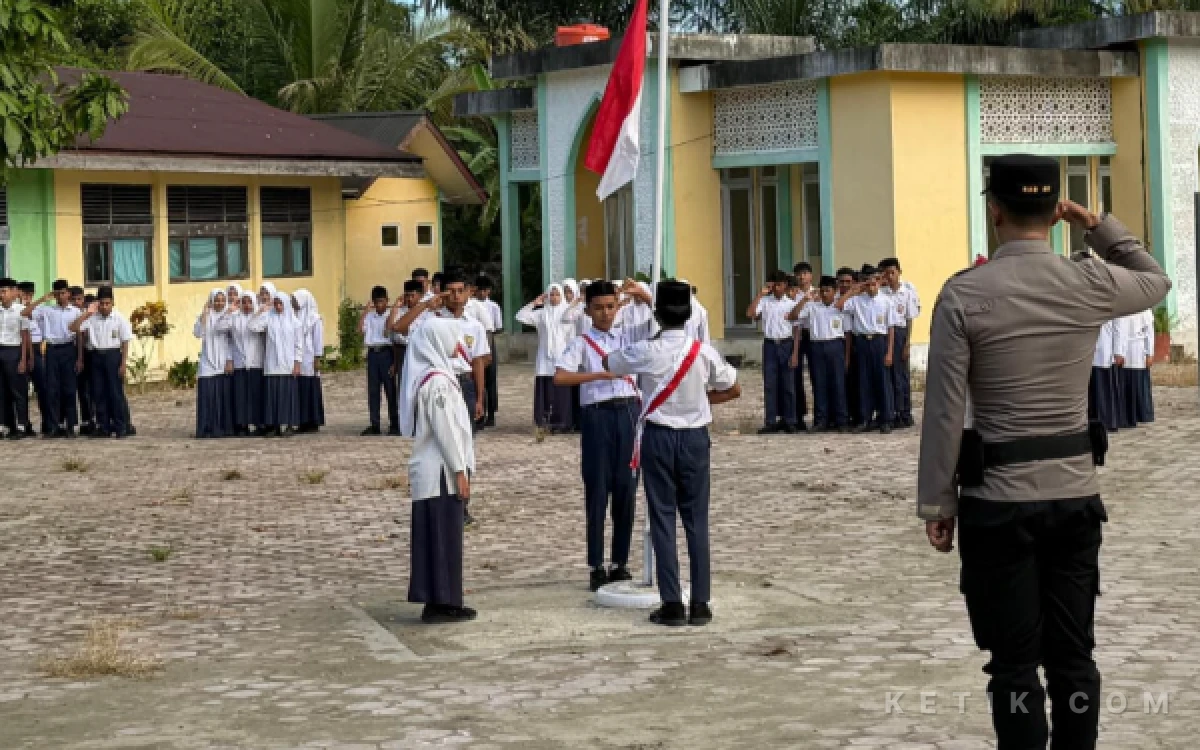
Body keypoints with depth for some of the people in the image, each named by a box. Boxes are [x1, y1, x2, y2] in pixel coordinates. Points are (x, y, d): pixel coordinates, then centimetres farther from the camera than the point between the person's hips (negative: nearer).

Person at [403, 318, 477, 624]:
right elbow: (445, 429, -19)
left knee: (434, 536, 11)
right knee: (444, 536, -5)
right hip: (441, 472, -9)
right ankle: (443, 603, -1)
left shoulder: (432, 376, 14)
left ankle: (436, 601, 15)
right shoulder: (438, 380, -16)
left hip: (430, 471, 9)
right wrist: (460, 471, -17)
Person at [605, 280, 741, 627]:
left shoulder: (644, 351, -10)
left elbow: (607, 364, 10)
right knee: (697, 519, 6)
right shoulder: (704, 352, -6)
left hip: (658, 438, -1)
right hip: (694, 438, 1)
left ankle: (672, 604, 0)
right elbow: (733, 390, 7)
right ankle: (700, 604, 5)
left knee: (662, 519, 3)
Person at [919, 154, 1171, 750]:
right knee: (1073, 653, 12)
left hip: (999, 500, -3)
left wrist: (936, 502, -2)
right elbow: (1157, 282, 22)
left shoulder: (964, 294, -11)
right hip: (1076, 494, 3)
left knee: (1015, 662, 3)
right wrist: (1098, 225, 15)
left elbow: (945, 411, -10)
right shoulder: (1091, 284, -2)